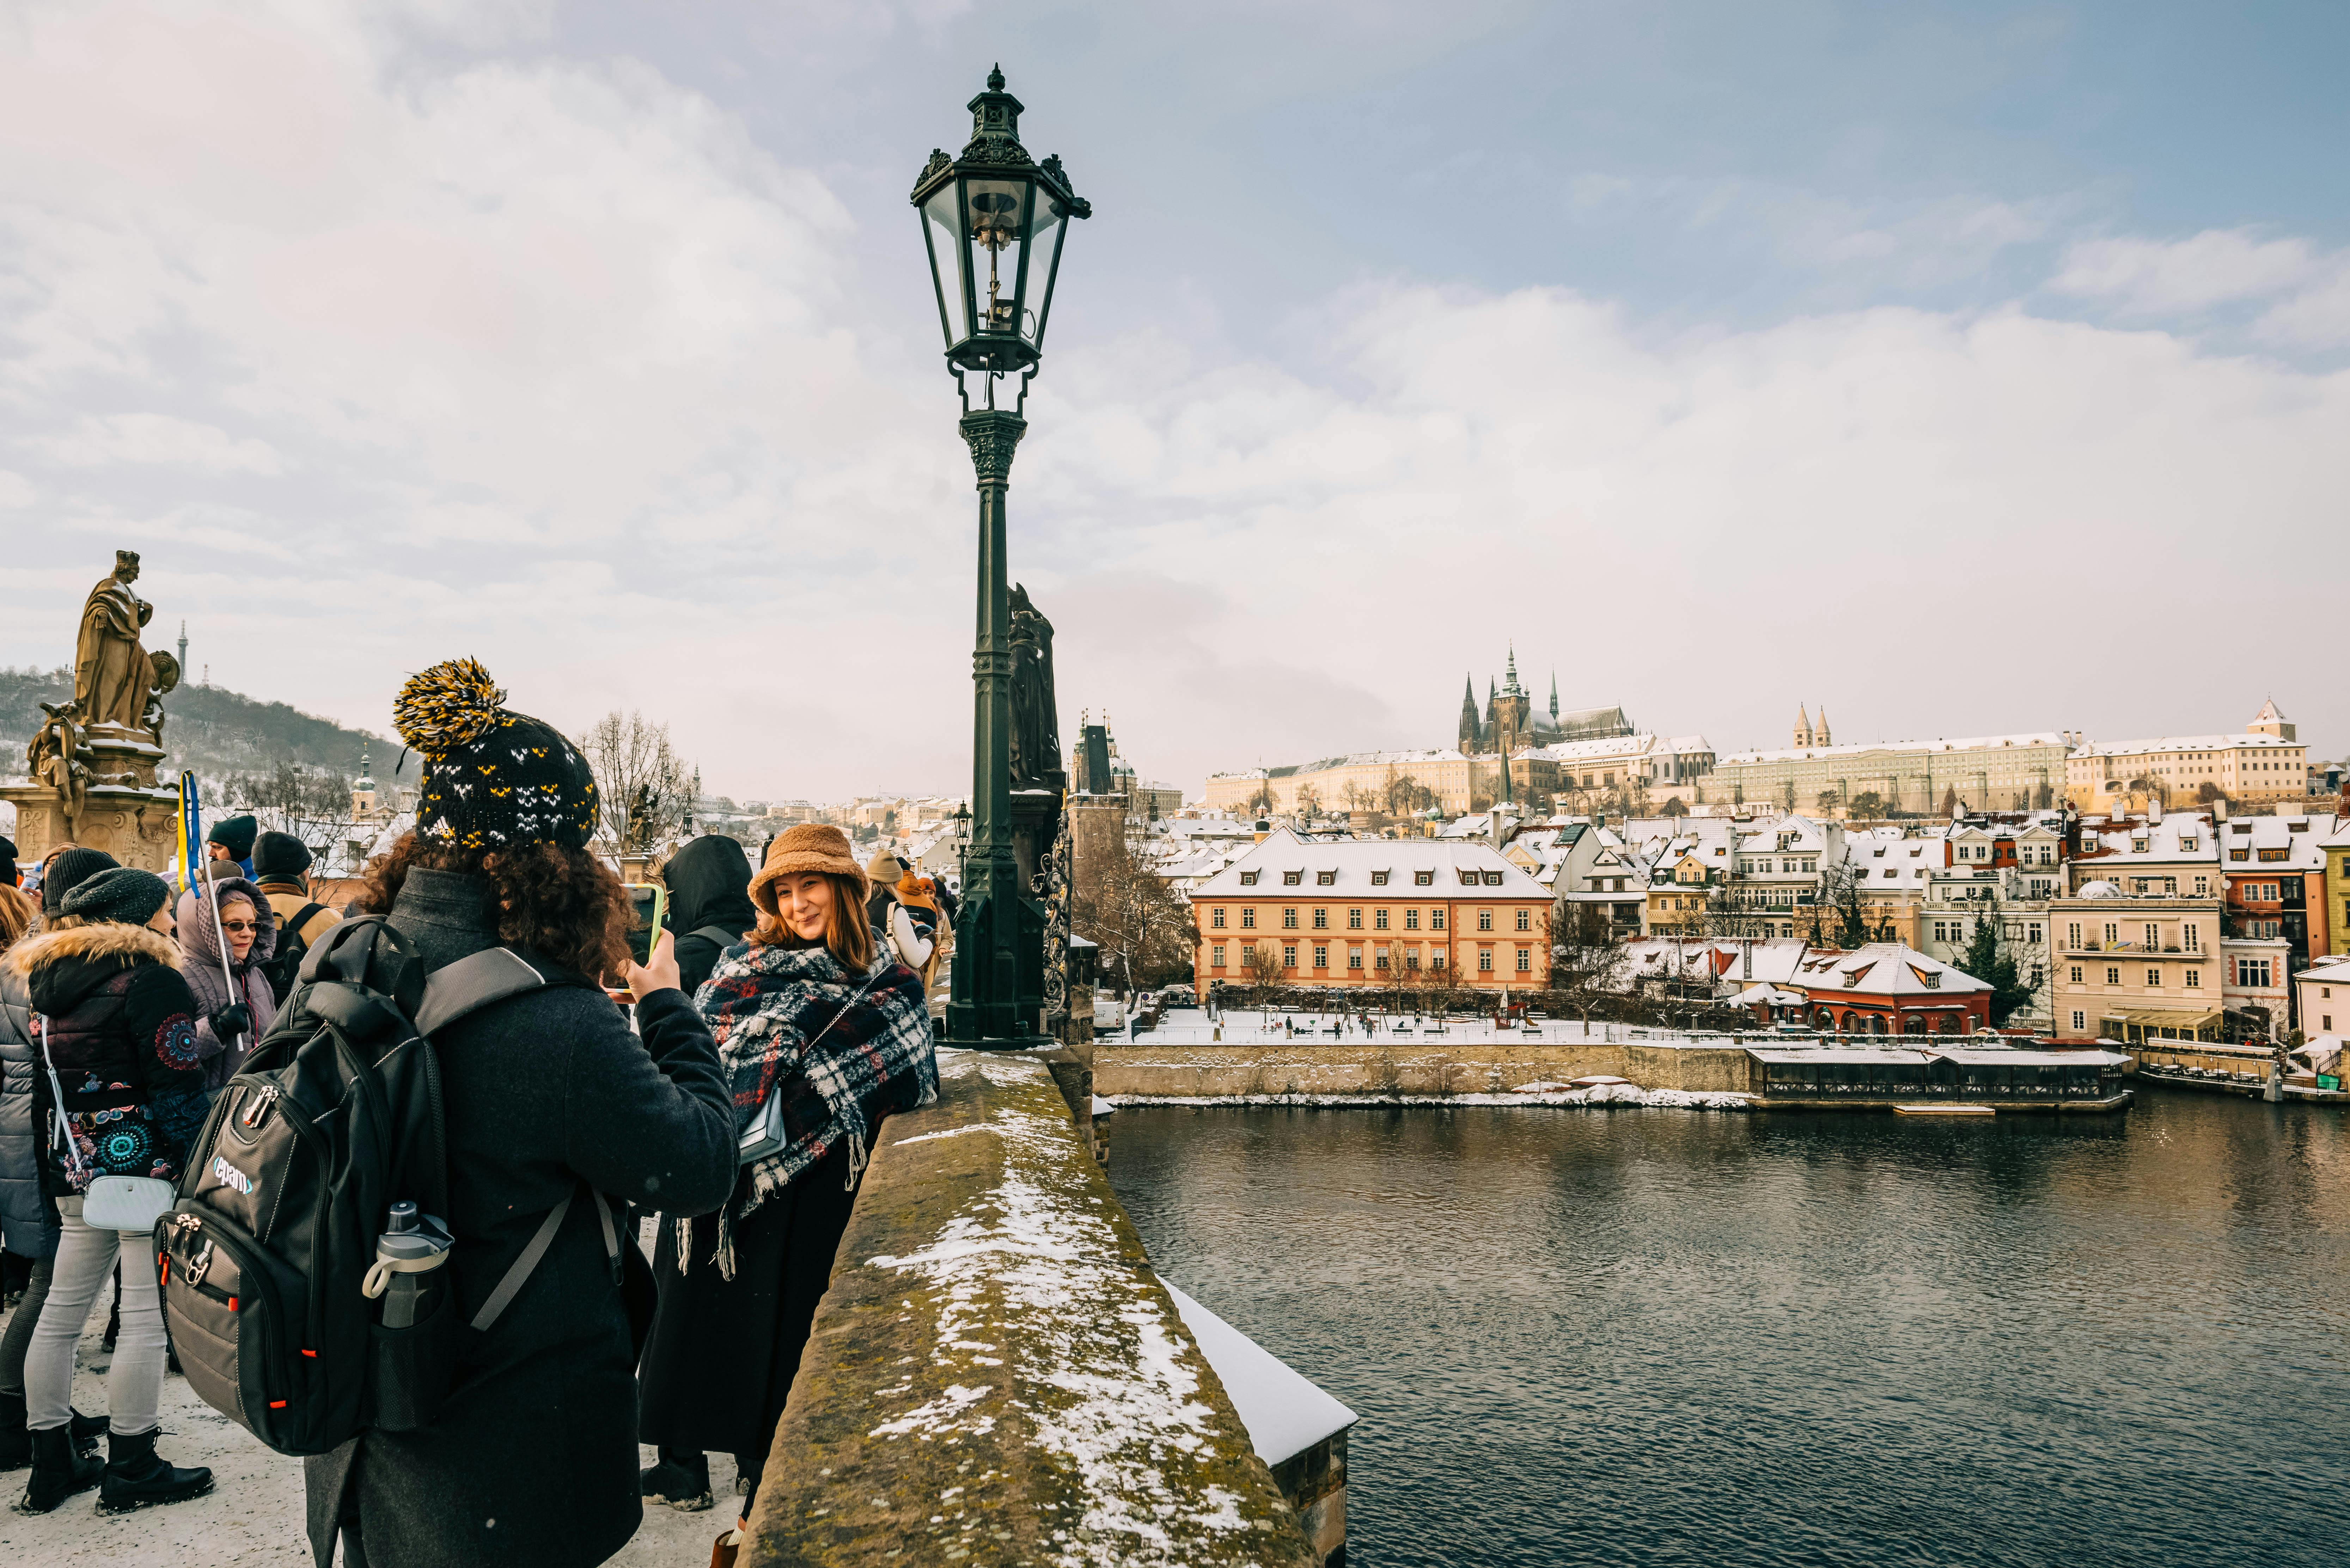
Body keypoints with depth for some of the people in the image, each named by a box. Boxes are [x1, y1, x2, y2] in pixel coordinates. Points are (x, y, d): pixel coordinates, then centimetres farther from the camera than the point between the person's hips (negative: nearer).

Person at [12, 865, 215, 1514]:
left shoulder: (51, 979, 13)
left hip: (75, 1169, 9)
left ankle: (51, 1465, 26)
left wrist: (53, 1169, 25)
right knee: (146, 1315, 0)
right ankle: (131, 1469, 8)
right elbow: (177, 1088, -16)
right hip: (145, 1166, -9)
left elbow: (45, 1089, 18)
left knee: (61, 1310, 15)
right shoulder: (152, 979, -12)